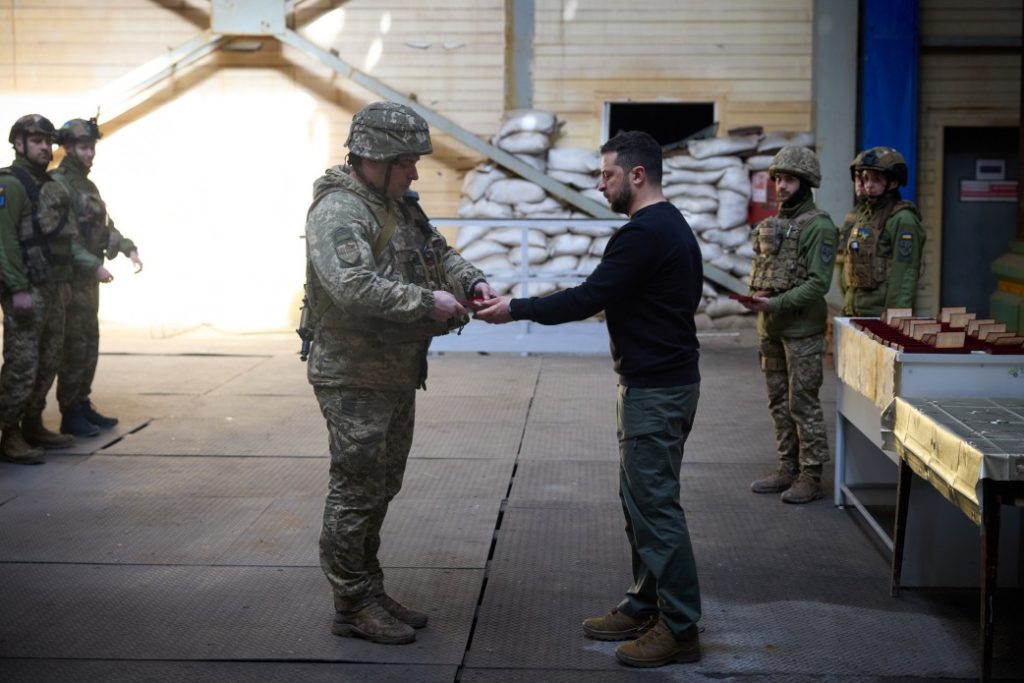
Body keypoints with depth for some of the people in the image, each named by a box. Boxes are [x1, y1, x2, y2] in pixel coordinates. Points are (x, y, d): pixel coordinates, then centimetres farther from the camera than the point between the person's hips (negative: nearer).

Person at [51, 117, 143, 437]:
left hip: (88, 279, 9)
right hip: (69, 277, -9)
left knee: (90, 343, 12)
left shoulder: (88, 186, 15)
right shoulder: (58, 184, -14)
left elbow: (105, 226, 19)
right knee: (73, 347, -6)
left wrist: (129, 248, 3)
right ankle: (70, 415, 0)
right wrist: (95, 265, -23)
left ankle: (83, 405, 20)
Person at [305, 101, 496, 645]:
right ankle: (352, 606, 12)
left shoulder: (398, 205, 11)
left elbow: (437, 251, 20)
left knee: (381, 488, 17)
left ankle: (371, 593, 30)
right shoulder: (338, 211, -19)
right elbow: (353, 287, -32)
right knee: (355, 492, 0)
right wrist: (427, 301, -26)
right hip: (354, 380, -10)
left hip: (397, 375, 10)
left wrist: (470, 280, 0)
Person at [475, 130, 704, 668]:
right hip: (664, 379, 11)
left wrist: (515, 310, -13)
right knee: (642, 499, 15)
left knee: (655, 504, -6)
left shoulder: (644, 234, -18)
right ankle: (645, 605, 23)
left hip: (656, 390, -11)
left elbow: (588, 298, -20)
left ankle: (679, 629, 1)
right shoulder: (673, 226, 14)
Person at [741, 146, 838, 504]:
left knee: (803, 403, -4)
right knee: (778, 401, 13)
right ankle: (788, 468, 22)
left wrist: (775, 303, -25)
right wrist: (755, 297, -2)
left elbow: (818, 283, -18)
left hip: (802, 330, -8)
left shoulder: (818, 226, -11)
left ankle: (811, 476, 4)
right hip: (770, 328, 8)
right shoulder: (772, 224, 12)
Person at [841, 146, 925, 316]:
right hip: (854, 312, 8)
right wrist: (847, 309, 16)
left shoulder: (903, 220, -10)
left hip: (881, 315, -8)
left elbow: (905, 276, -15)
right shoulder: (863, 214, 16)